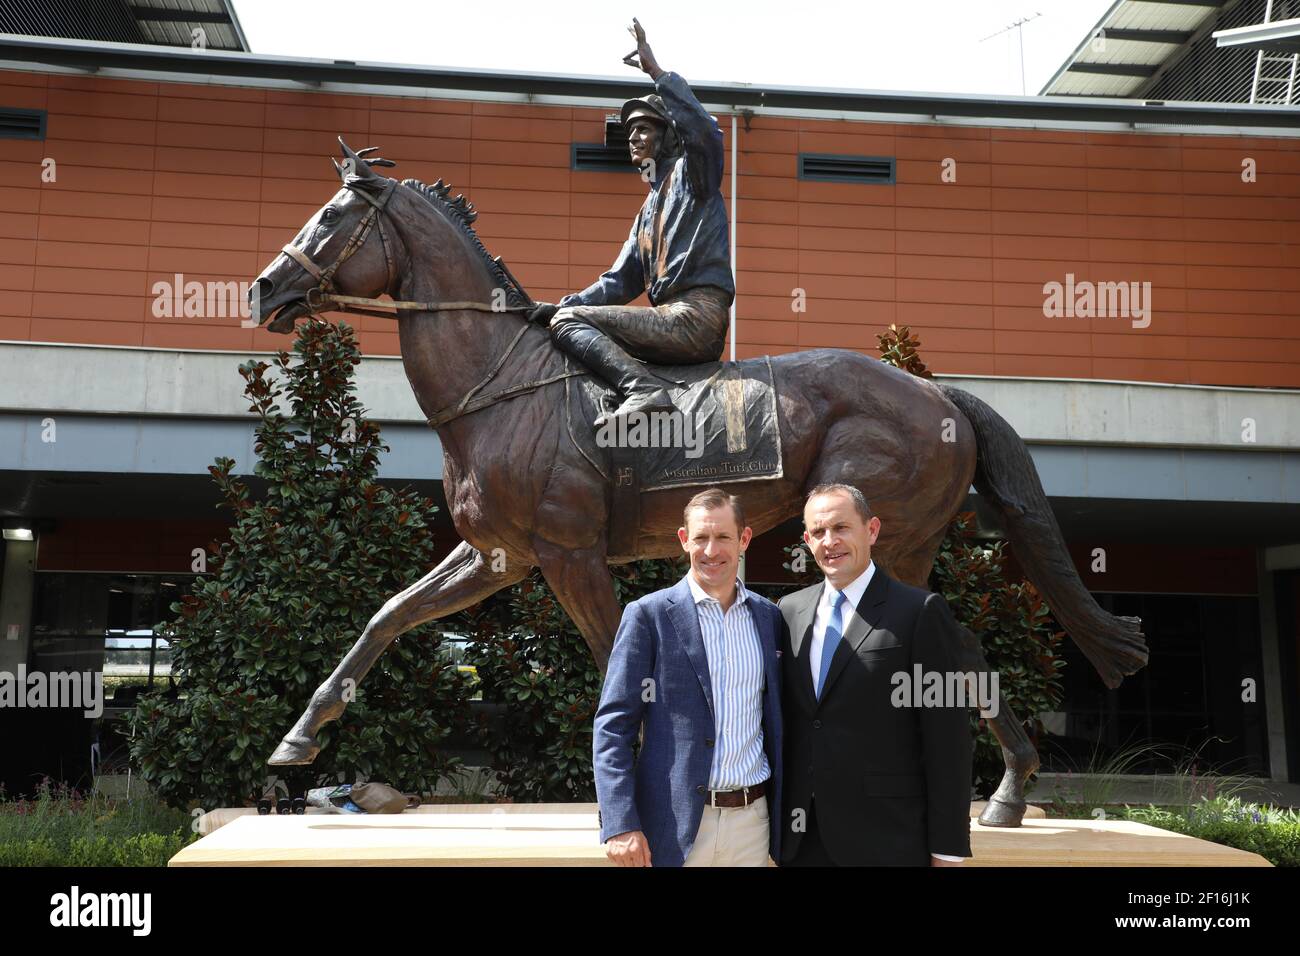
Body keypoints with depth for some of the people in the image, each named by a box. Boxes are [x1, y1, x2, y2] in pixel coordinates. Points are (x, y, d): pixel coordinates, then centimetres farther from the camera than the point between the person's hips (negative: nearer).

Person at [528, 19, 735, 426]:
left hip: (695, 318, -9)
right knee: (565, 314, 20)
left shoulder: (691, 172, 3)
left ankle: (642, 389, -35)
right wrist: (561, 304, 10)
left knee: (568, 322, -18)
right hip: (677, 320, 9)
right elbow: (620, 282, 23)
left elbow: (705, 131, -22)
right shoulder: (649, 209, 27)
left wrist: (656, 71, -21)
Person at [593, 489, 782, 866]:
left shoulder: (768, 616, 8)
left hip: (752, 821, 4)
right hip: (674, 825, -3)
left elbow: (774, 718, 14)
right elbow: (613, 724, -7)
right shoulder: (648, 615, -4)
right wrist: (620, 824, -15)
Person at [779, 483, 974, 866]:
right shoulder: (790, 610, 9)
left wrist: (947, 849, -9)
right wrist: (775, 822, 11)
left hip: (885, 840, -4)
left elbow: (947, 738, -8)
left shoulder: (920, 612, -7)